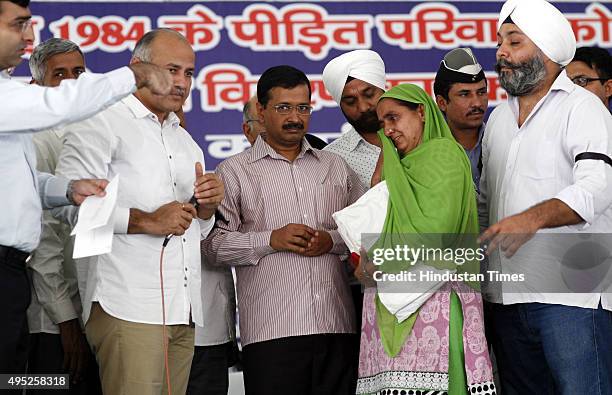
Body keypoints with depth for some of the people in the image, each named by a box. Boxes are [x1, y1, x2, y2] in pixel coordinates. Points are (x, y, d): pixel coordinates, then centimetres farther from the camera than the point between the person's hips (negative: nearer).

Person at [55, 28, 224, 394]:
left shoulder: (186, 141, 26)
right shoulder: (102, 121, 1)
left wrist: (206, 207, 6)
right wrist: (146, 221, -17)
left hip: (183, 311, 7)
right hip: (128, 308, -7)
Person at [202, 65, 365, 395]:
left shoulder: (335, 166, 19)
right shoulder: (234, 172, 8)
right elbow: (213, 244, -1)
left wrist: (333, 241, -2)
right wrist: (270, 240, -11)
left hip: (337, 327, 3)